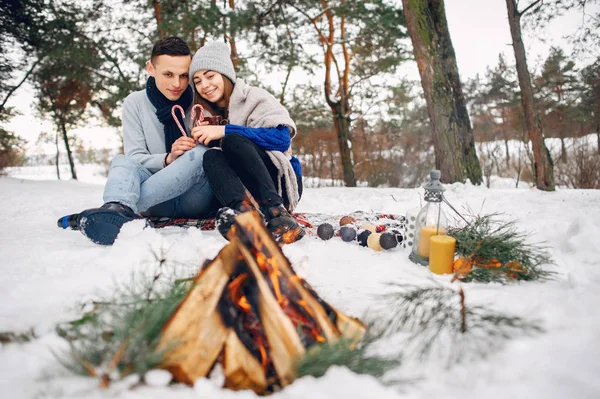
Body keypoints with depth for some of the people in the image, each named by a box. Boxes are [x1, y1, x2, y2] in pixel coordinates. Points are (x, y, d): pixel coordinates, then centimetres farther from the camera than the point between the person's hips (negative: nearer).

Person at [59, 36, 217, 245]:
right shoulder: (135, 103, 4)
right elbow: (135, 157, -2)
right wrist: (168, 159, -22)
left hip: (197, 197, -1)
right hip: (162, 201, 2)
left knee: (201, 153, -30)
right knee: (121, 161, -21)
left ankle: (115, 209, -37)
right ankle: (120, 208, -55)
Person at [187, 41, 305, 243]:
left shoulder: (254, 97, 0)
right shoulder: (206, 116, 17)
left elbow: (282, 137, -17)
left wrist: (224, 131, -20)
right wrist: (200, 139, -9)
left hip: (279, 183, -4)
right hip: (242, 189, 4)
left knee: (233, 140, -26)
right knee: (211, 157, -23)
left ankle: (275, 210, -44)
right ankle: (240, 207, -51)